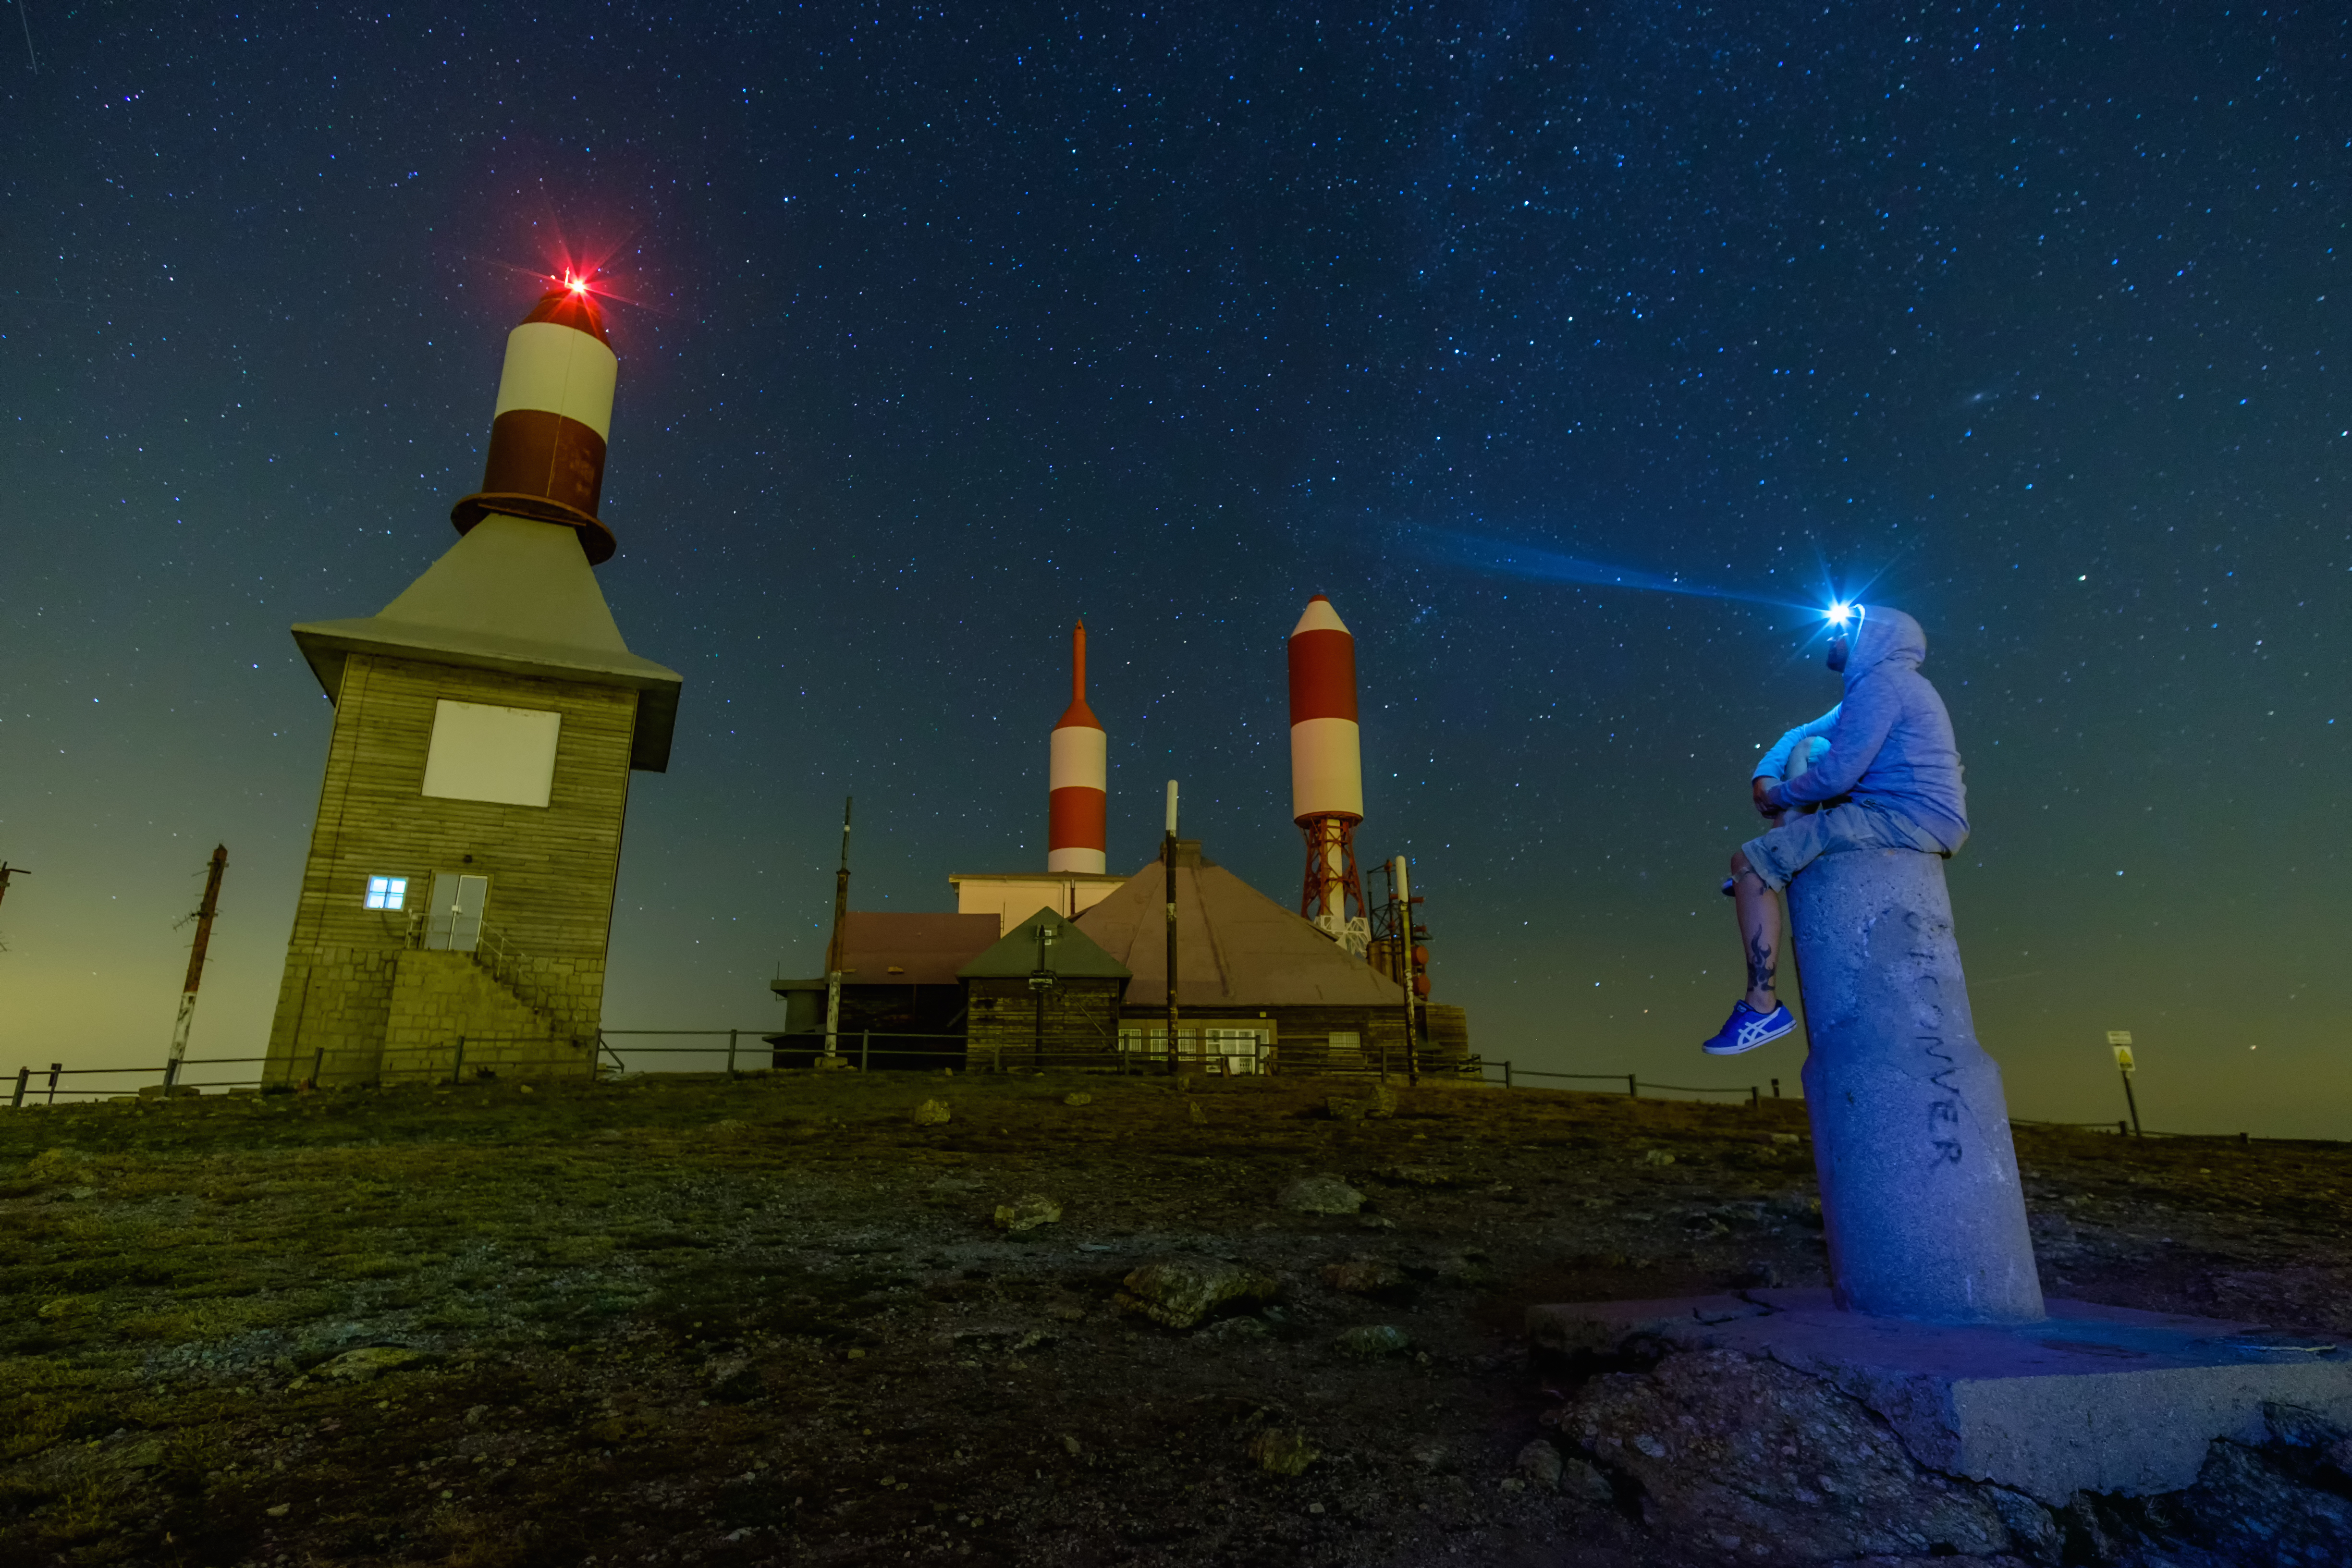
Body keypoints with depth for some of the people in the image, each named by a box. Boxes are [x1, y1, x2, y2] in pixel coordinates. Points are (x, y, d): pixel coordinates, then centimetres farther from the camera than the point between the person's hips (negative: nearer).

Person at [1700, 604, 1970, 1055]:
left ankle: (1762, 1008, -18)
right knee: (1804, 751, 22)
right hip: (1920, 822, 11)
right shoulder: (1894, 684, 23)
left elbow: (1836, 776, -20)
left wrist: (1778, 795, -3)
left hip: (1906, 818, -11)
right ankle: (1775, 874, 13)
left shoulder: (1879, 683, -12)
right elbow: (1803, 734, 23)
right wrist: (1765, 775, 7)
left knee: (1749, 862, -16)